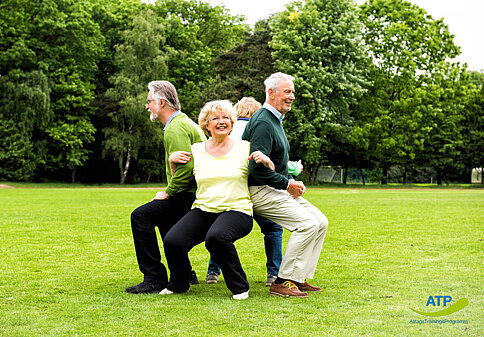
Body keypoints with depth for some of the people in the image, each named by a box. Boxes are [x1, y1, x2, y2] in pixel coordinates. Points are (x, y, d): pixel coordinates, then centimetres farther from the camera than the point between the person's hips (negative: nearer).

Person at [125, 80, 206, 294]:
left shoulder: (175, 128, -15)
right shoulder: (184, 122, 18)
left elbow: (185, 167, -27)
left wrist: (168, 193, -16)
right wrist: (170, 191, 19)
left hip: (189, 196, -11)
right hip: (193, 192, 11)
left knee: (141, 216, -15)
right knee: (163, 218, 29)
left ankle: (155, 278, -12)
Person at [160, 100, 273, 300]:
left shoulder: (245, 148, 5)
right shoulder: (196, 150, 12)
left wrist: (266, 162, -10)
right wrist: (172, 161, 6)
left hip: (236, 210, -3)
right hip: (202, 209, 3)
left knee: (216, 237, -36)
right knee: (172, 241, -21)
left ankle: (240, 287, -13)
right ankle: (179, 285, 10)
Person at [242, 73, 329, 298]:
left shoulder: (275, 120, 18)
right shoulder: (263, 123, -17)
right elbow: (257, 169, -26)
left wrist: (292, 182, 7)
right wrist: (287, 184, -16)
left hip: (278, 189, 10)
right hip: (261, 192, -10)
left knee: (320, 222, 3)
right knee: (308, 223, -20)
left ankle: (299, 278, 7)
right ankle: (282, 283, -13)